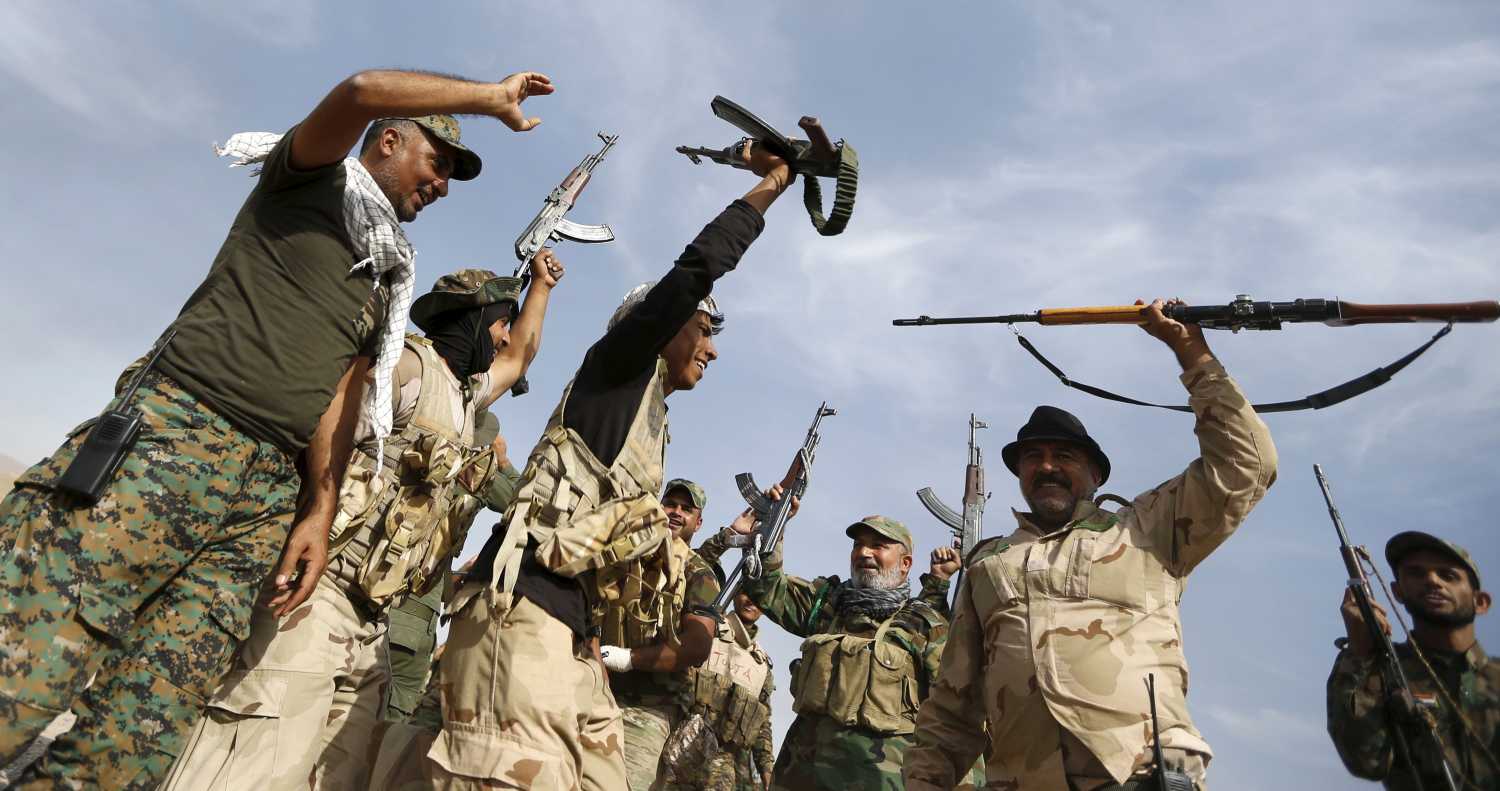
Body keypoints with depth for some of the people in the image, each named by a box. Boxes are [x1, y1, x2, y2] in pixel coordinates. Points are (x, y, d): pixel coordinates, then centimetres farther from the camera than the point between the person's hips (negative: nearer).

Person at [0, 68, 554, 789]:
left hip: (269, 493, 6)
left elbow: (340, 393, 15)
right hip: (172, 435, -6)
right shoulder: (314, 178, 10)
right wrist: (494, 98, -2)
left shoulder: (388, 279, 25)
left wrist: (321, 509, 3)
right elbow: (362, 90, -12)